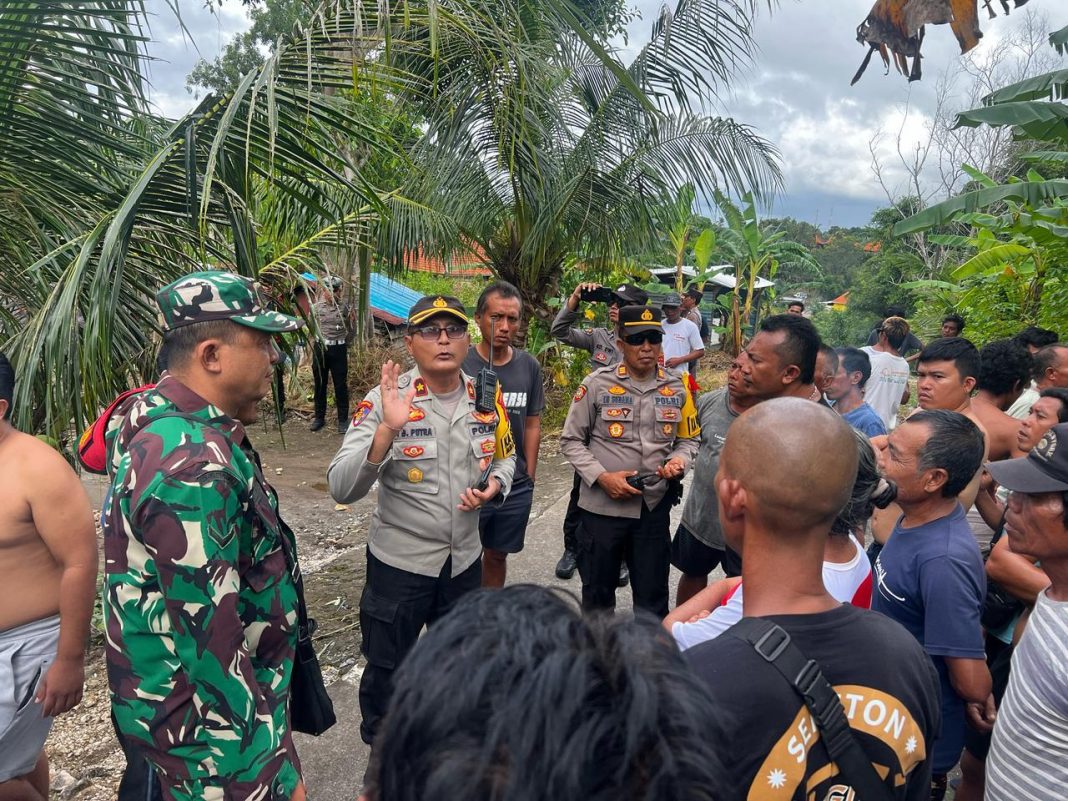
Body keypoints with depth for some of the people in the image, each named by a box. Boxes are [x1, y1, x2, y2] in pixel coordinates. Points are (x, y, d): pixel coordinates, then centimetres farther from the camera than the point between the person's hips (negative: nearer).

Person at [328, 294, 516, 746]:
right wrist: (387, 429, -40)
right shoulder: (385, 400, -18)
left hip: (465, 558, 4)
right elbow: (341, 489, -26)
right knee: (387, 673, 18)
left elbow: (505, 457, 12)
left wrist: (494, 486, -11)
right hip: (399, 561, -4)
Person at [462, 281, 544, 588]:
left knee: (498, 555, 19)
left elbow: (532, 425, 7)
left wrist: (529, 478, 7)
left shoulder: (529, 366, 0)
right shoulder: (459, 364, -11)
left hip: (516, 488, 4)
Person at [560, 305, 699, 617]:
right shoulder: (597, 384, -9)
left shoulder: (677, 389, 1)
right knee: (597, 591, 17)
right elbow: (571, 440, -4)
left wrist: (678, 461, -11)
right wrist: (603, 477, -16)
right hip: (602, 505, -2)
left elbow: (688, 439, 11)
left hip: (654, 506, 2)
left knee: (652, 595, 17)